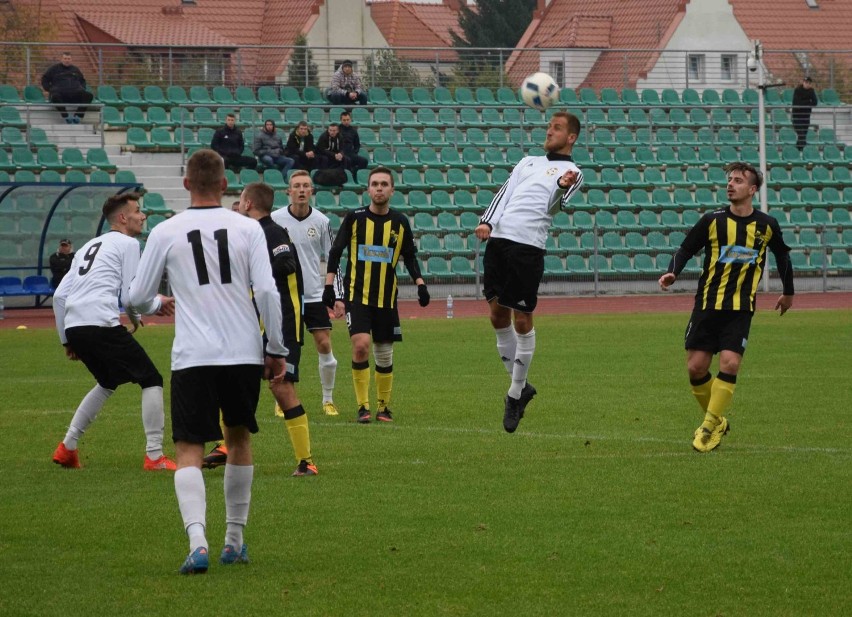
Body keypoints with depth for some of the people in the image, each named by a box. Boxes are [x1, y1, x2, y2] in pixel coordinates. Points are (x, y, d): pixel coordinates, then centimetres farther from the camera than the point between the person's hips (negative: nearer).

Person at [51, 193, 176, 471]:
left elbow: (59, 296, 22)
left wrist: (67, 340, 27)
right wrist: (157, 303, 17)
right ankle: (154, 456, -8)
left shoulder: (89, 246, 26)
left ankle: (67, 448, 22)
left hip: (73, 328, 8)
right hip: (102, 325, -8)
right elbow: (130, 298, -2)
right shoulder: (127, 243, 4)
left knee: (108, 382, 28)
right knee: (151, 380, 0)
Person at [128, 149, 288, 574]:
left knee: (189, 451, -2)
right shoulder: (247, 229, 0)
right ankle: (234, 539, 27)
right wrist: (277, 350, 5)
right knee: (239, 440, 21)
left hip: (192, 358, -2)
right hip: (245, 354, 2)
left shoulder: (165, 233, -1)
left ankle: (197, 540, -24)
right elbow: (267, 292, -4)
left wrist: (151, 304, 29)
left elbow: (138, 297, 5)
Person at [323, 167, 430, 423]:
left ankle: (383, 406, 23)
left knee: (384, 354, 7)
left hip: (386, 298, 3)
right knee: (360, 345, -19)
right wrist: (329, 285, -5)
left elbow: (410, 256, 14)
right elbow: (335, 251, 3)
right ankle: (363, 406, -10)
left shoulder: (400, 222, 5)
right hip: (357, 294, -3)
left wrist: (420, 284, 1)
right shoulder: (354, 218, -2)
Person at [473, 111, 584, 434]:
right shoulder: (528, 162, 25)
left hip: (528, 247, -6)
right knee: (498, 315, 6)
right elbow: (504, 194, 16)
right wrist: (487, 222, -2)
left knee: (522, 320, -3)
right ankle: (520, 386, 18)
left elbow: (553, 206, -7)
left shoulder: (572, 173, 7)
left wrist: (563, 187, -29)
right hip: (498, 239, 6)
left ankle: (516, 393, 7)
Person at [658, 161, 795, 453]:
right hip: (707, 304, 1)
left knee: (729, 364, -17)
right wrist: (672, 273, -16)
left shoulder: (766, 226, 1)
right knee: (696, 367, -3)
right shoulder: (713, 221, -3)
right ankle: (717, 421, 19)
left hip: (741, 308, -1)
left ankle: (709, 427, -5)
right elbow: (686, 249, 3)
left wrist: (788, 292, 28)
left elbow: (782, 254, 19)